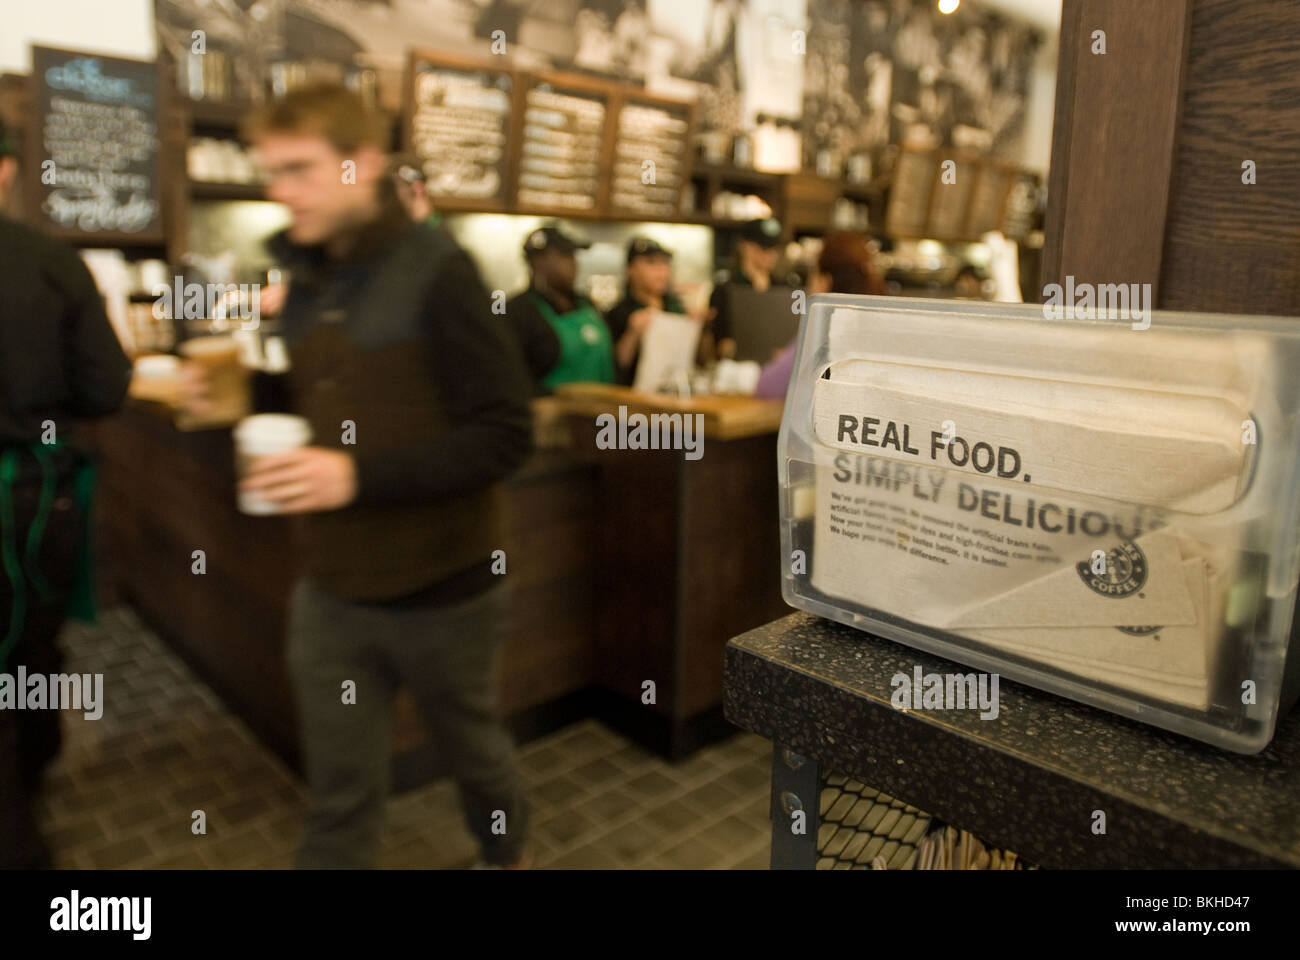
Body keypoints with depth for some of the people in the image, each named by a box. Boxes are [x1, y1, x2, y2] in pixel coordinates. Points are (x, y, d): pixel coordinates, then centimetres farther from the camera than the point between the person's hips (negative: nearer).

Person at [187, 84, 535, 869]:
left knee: (472, 747, 20)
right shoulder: (307, 284, 6)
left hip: (439, 589, -5)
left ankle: (509, 851, 50)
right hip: (330, 591, 5)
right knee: (340, 798, 13)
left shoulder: (434, 270, -15)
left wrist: (359, 476, -26)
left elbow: (505, 436, -19)